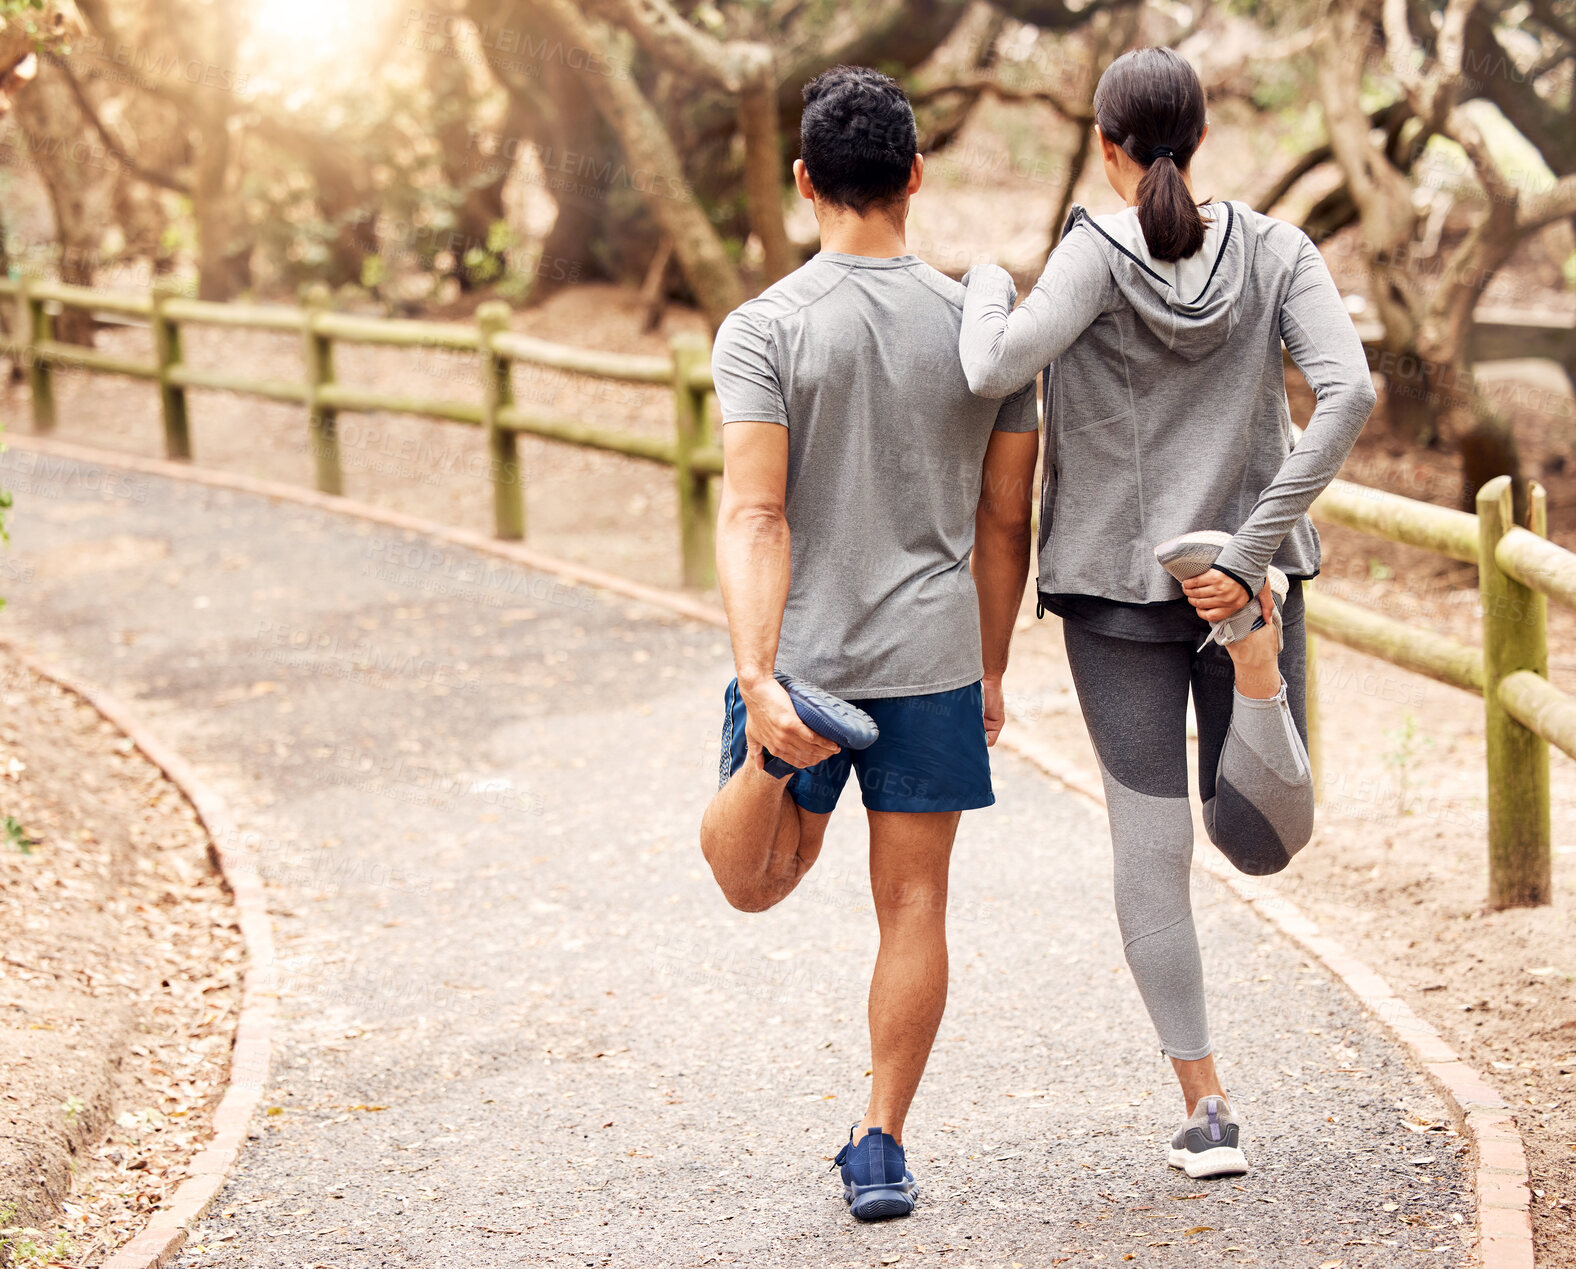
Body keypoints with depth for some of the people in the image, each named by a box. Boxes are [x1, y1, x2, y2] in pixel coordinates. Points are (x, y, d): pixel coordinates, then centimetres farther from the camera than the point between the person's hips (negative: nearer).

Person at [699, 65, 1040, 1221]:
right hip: (933, 659, 1)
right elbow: (1005, 526, 8)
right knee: (913, 907, 9)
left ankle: (773, 742, -17)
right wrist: (991, 674, 19)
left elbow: (755, 519, -17)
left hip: (803, 652, -1)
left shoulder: (765, 330, -7)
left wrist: (756, 681, -23)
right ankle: (882, 1148, 9)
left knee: (756, 883, 16)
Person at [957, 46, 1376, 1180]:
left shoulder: (1099, 252, -12)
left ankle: (1206, 1105, 4)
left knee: (1153, 842, 6)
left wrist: (988, 285, -3)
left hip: (1117, 585, -1)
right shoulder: (1276, 250, -2)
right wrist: (1255, 548, -17)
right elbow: (1350, 392, -16)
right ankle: (1254, 634, -24)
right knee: (1266, 840, 3)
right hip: (1249, 565, 1)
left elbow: (996, 372, -25)